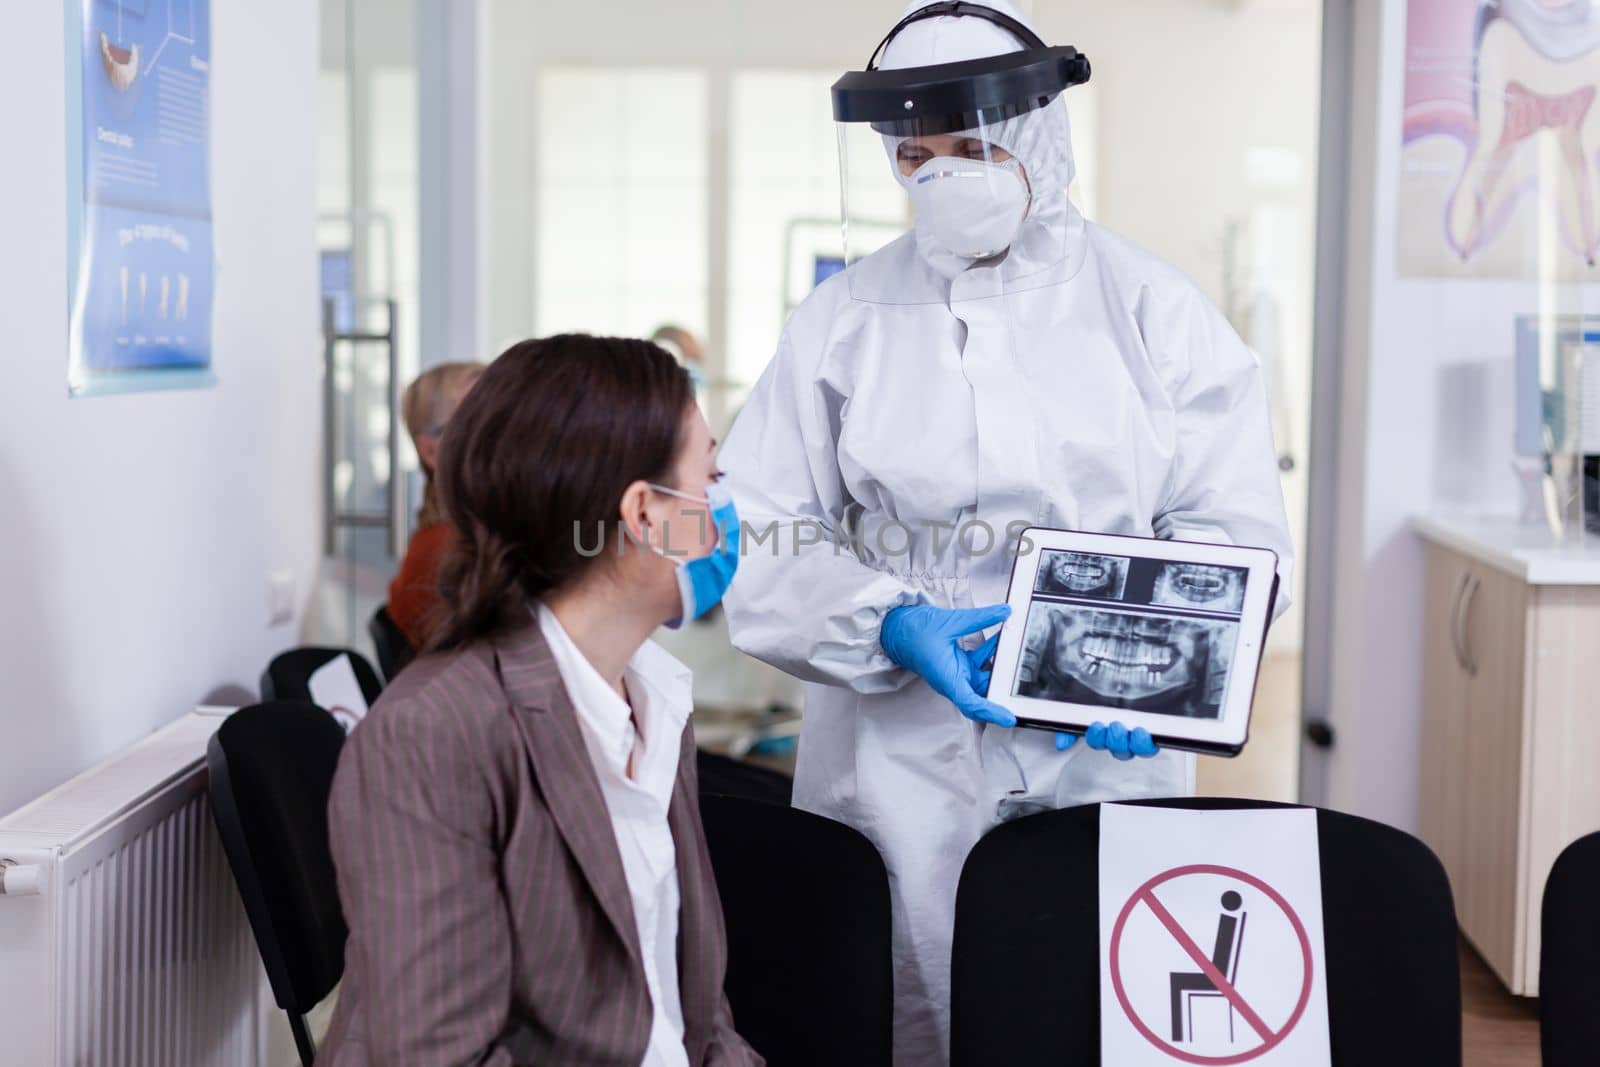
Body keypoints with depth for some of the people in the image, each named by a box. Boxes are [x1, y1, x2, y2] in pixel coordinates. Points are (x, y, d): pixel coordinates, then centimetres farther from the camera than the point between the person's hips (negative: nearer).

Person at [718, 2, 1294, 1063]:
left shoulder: (1152, 309, 3)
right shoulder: (843, 320, 5)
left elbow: (1237, 529, -1)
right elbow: (762, 538, 0)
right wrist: (892, 626, -17)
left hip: (1108, 750, 0)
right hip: (895, 752, 0)